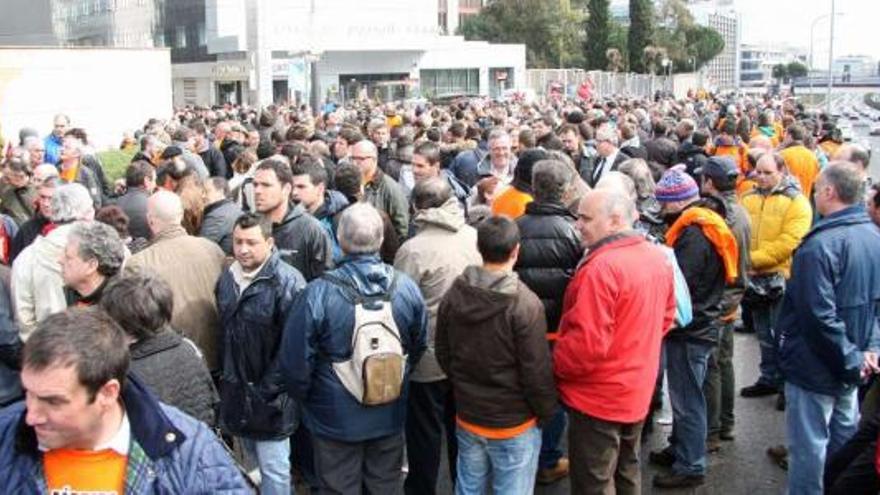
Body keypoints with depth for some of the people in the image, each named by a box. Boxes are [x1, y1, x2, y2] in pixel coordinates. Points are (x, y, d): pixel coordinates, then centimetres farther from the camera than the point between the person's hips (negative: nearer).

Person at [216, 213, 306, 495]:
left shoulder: (287, 282, -17)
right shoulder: (227, 279, 7)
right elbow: (223, 333, 14)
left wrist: (268, 389, -18)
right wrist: (224, 377, 9)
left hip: (269, 395, -7)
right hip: (235, 390, 7)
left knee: (273, 467, 2)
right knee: (253, 460, 21)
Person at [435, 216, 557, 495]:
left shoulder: (454, 295, -5)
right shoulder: (525, 304, -22)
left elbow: (443, 356, 6)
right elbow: (537, 371, -17)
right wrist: (547, 413, -1)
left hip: (466, 418, 5)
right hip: (514, 425, -5)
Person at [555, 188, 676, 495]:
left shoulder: (602, 267, -27)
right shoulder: (658, 257, 2)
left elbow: (588, 343, -28)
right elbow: (666, 318, 13)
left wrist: (553, 364, -12)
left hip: (599, 397, -9)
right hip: (638, 389, 9)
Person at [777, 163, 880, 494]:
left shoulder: (820, 244, -24)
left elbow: (819, 315, -26)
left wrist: (851, 358, -17)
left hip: (816, 365, -8)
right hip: (849, 366, 8)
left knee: (809, 444, 4)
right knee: (844, 436, 22)